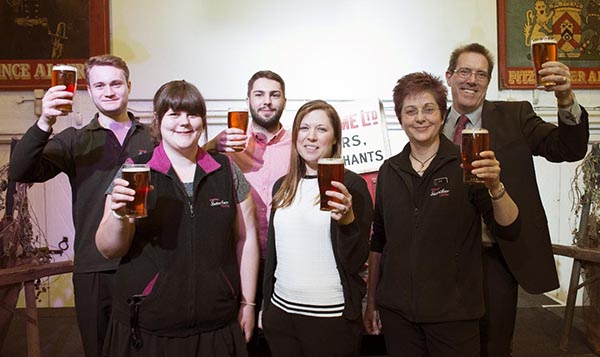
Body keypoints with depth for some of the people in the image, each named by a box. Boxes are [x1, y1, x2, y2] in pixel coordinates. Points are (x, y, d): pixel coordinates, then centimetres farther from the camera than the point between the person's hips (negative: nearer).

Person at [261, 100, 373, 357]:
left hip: (331, 316, -4)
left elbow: (355, 262, -11)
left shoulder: (351, 185, -9)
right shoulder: (282, 186, 6)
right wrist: (265, 306, 15)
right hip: (280, 311, 5)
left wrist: (347, 219, -27)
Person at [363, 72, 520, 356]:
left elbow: (509, 230, -11)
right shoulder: (389, 171, 3)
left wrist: (495, 187, -29)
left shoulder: (466, 166, -6)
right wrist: (371, 301, 12)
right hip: (396, 311, 3)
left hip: (454, 313, -3)